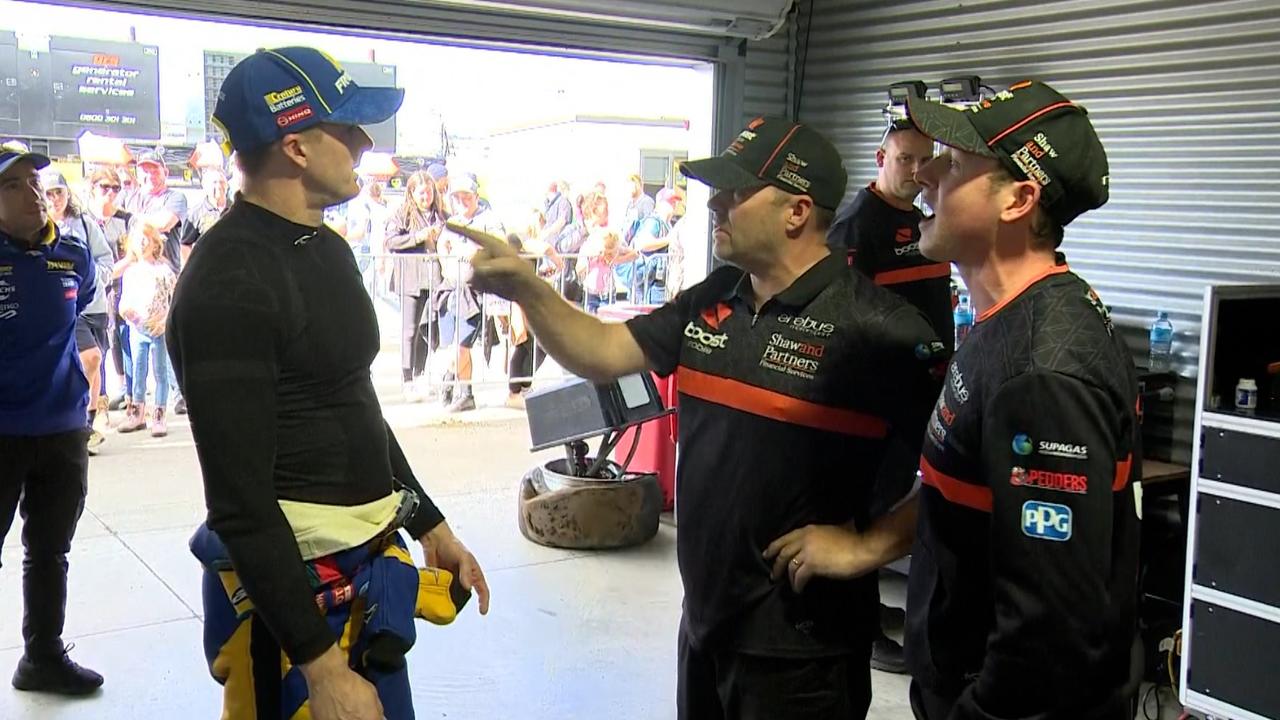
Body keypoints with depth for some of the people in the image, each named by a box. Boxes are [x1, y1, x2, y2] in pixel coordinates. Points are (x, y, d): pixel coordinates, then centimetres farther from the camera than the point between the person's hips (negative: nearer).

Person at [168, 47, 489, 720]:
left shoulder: (329, 249, 8)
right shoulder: (228, 282, -20)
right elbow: (239, 501, -22)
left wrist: (430, 525, 18)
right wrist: (321, 665, -22)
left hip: (373, 564, 8)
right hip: (292, 582, -8)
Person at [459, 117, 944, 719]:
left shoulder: (875, 328, -19)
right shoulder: (710, 301, 4)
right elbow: (604, 354, 3)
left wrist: (869, 545, -20)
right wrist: (525, 288, -9)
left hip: (800, 642, -7)